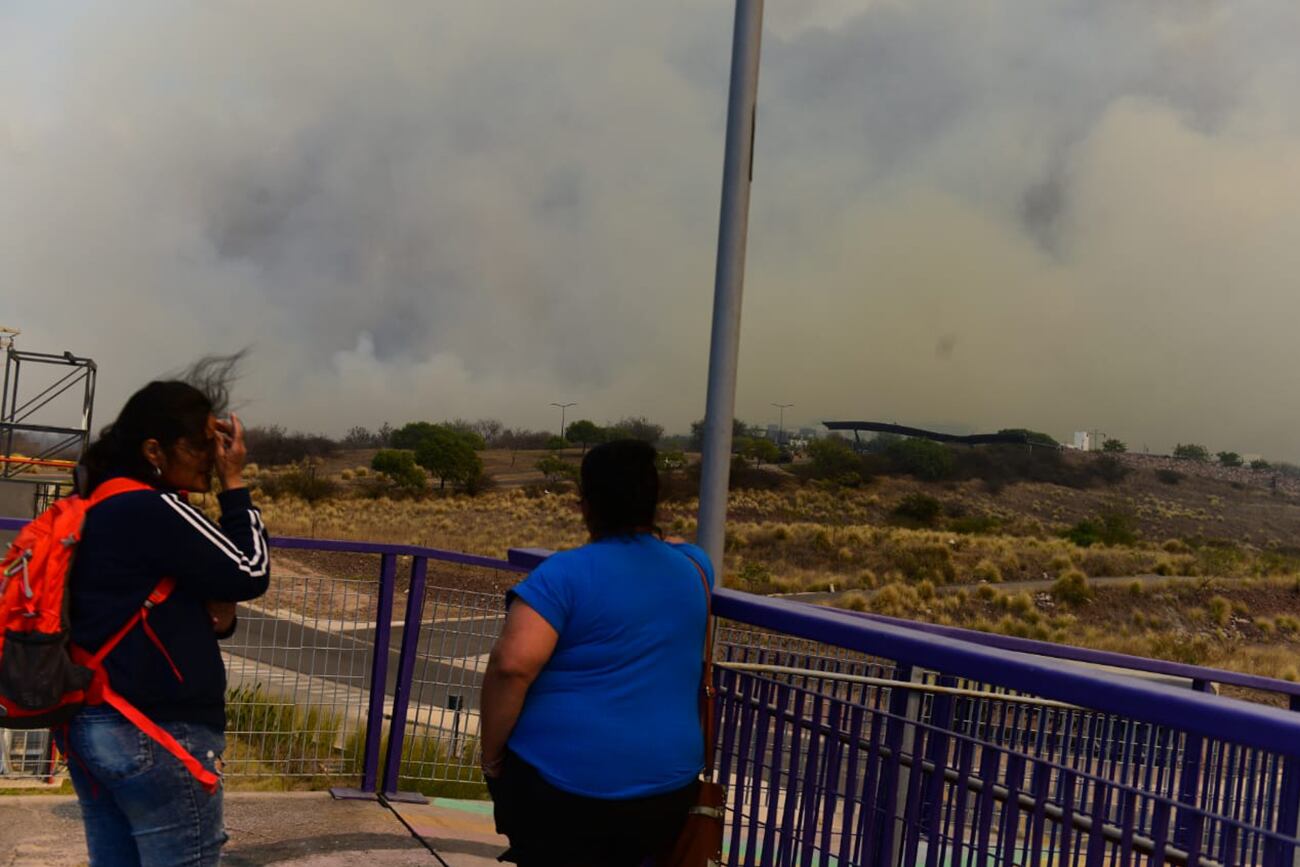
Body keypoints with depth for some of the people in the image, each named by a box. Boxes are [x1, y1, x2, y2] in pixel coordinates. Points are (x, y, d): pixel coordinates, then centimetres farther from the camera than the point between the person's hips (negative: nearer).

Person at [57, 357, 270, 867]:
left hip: (88, 725, 9)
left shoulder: (101, 509, 12)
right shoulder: (155, 509, -16)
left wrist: (214, 618, 1)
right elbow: (251, 575, -10)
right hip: (157, 734, -9)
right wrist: (234, 482, -4)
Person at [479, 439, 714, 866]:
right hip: (665, 790, 5)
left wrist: (491, 756, -11)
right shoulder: (692, 567, 6)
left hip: (560, 784, -5)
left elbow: (511, 665, -22)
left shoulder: (565, 572, -12)